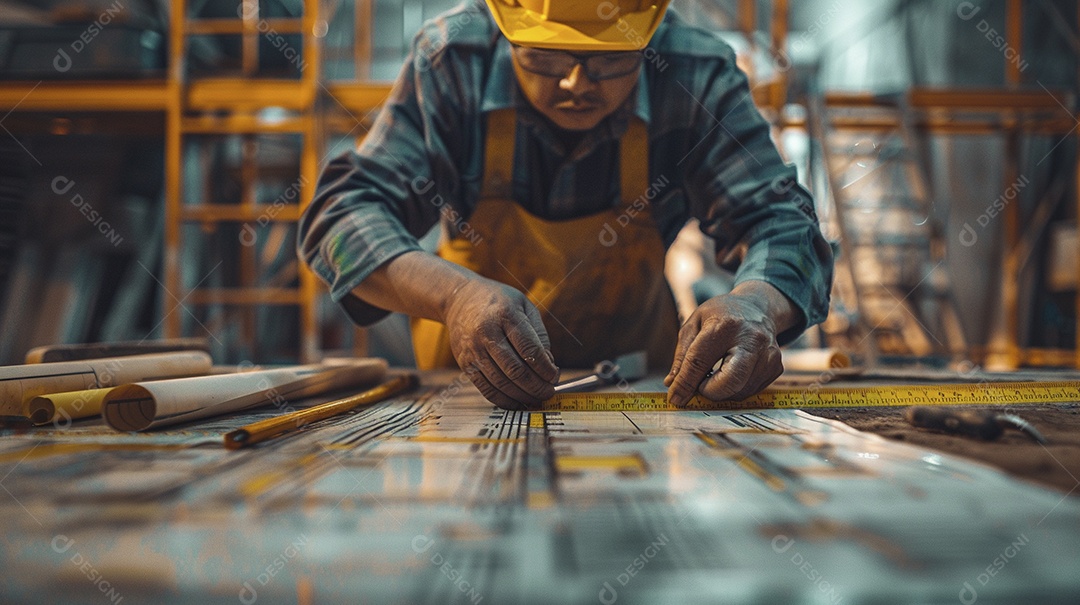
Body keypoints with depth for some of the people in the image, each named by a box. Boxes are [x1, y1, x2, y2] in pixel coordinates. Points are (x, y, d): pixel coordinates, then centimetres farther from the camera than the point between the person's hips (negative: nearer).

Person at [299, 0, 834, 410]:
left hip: (642, 385, 1)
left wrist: (754, 305, -43)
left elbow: (778, 223, -17)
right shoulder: (452, 61, -18)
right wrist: (457, 296, -43)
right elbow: (343, 210, -22)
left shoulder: (698, 78, -16)